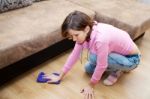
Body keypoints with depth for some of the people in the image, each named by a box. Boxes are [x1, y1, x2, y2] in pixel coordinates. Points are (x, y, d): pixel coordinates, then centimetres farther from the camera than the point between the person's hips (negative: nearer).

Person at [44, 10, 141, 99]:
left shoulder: (100, 39, -39)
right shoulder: (84, 32, -15)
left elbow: (101, 66, -26)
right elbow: (74, 54, -5)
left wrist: (90, 86, -11)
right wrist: (60, 76, 0)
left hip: (131, 59, -7)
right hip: (119, 52, 8)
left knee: (94, 57, -27)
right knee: (88, 69, 7)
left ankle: (117, 71, 0)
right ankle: (119, 66, 17)